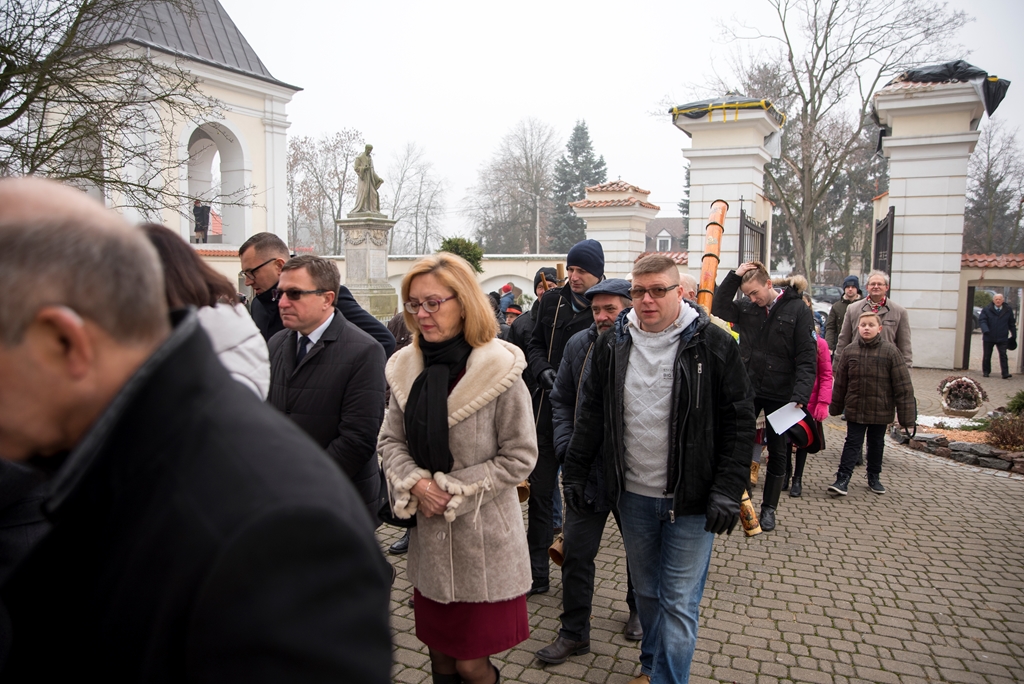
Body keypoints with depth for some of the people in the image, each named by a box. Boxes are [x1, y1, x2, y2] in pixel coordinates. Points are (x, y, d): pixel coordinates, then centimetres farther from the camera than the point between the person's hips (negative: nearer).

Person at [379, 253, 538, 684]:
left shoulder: (500, 369, -14)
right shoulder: (407, 367, 1)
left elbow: (520, 456, -12)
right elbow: (391, 440, 6)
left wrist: (456, 491, -14)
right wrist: (414, 483, -12)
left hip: (483, 538, -4)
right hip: (428, 535, 5)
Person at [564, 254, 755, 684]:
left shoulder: (713, 344, -9)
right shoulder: (613, 344, 2)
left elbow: (739, 422, -7)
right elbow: (592, 413, 10)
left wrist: (728, 490, -13)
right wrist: (575, 472, 10)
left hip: (691, 501, -4)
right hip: (633, 495, 4)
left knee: (679, 602, 4)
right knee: (646, 591, 20)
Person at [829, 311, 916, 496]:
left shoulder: (890, 351, -8)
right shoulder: (849, 351, -2)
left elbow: (903, 386, -7)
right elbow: (840, 382, 5)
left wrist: (906, 416, -8)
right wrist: (835, 407, 10)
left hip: (881, 410, 0)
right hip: (855, 409, 0)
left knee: (876, 443, 15)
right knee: (852, 443, 2)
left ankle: (874, 477, 30)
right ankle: (843, 479, 2)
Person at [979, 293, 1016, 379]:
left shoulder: (1008, 311, 5)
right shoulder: (986, 310, 0)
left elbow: (1012, 324, 12)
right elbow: (981, 320, -9)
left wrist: (1014, 336, 13)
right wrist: (985, 330, -26)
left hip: (1002, 338, 0)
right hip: (988, 338, 0)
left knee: (1003, 355, -7)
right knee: (987, 356, 9)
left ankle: (1005, 374, -8)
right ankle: (986, 372, 21)